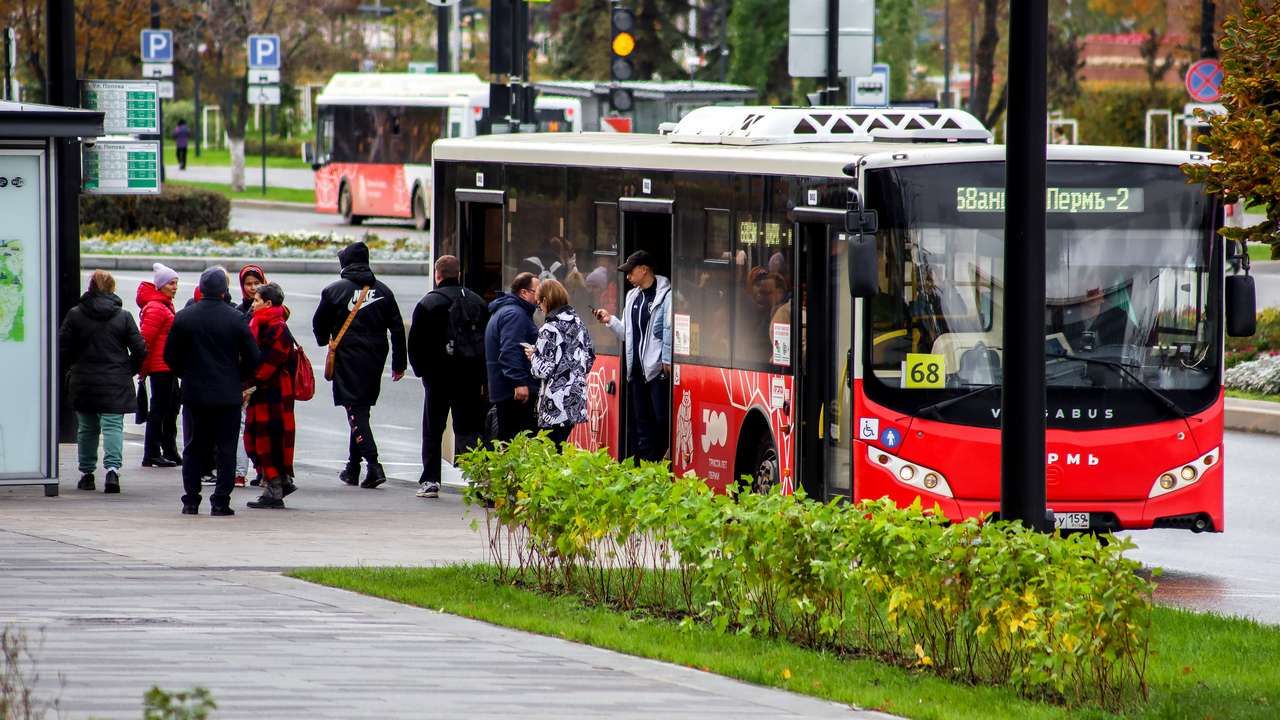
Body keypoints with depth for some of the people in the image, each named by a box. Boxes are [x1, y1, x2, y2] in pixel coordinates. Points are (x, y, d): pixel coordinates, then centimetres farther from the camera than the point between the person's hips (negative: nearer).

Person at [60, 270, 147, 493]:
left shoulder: (75, 315, -2)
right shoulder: (123, 316, -3)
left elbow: (63, 349, -3)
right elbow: (140, 349, -4)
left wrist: (75, 367, 13)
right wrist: (129, 370, 11)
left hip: (83, 383, 1)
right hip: (116, 381, -1)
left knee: (87, 427, 13)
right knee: (113, 425, -3)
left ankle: (86, 472, 18)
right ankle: (112, 468, -21)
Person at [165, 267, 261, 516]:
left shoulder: (184, 317, -2)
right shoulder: (236, 319, -9)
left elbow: (170, 356, 3)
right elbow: (252, 357, -6)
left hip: (195, 393, 2)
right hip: (228, 393, -2)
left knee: (194, 448, 12)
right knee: (226, 449, 3)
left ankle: (191, 500, 10)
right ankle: (220, 502, -1)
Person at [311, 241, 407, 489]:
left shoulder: (334, 291, -6)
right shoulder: (383, 291, 6)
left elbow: (319, 325, 4)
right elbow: (397, 329, 6)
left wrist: (325, 340, 27)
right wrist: (399, 364, 11)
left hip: (348, 360, -5)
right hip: (375, 360, 5)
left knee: (356, 412, -6)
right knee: (361, 409, 16)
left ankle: (373, 465, -22)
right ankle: (353, 468, 22)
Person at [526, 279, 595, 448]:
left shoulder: (549, 330, -13)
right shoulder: (578, 324, 9)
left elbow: (544, 369, -15)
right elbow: (590, 359, 16)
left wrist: (533, 356, 3)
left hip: (556, 405, -8)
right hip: (576, 400, 8)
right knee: (560, 447, 14)